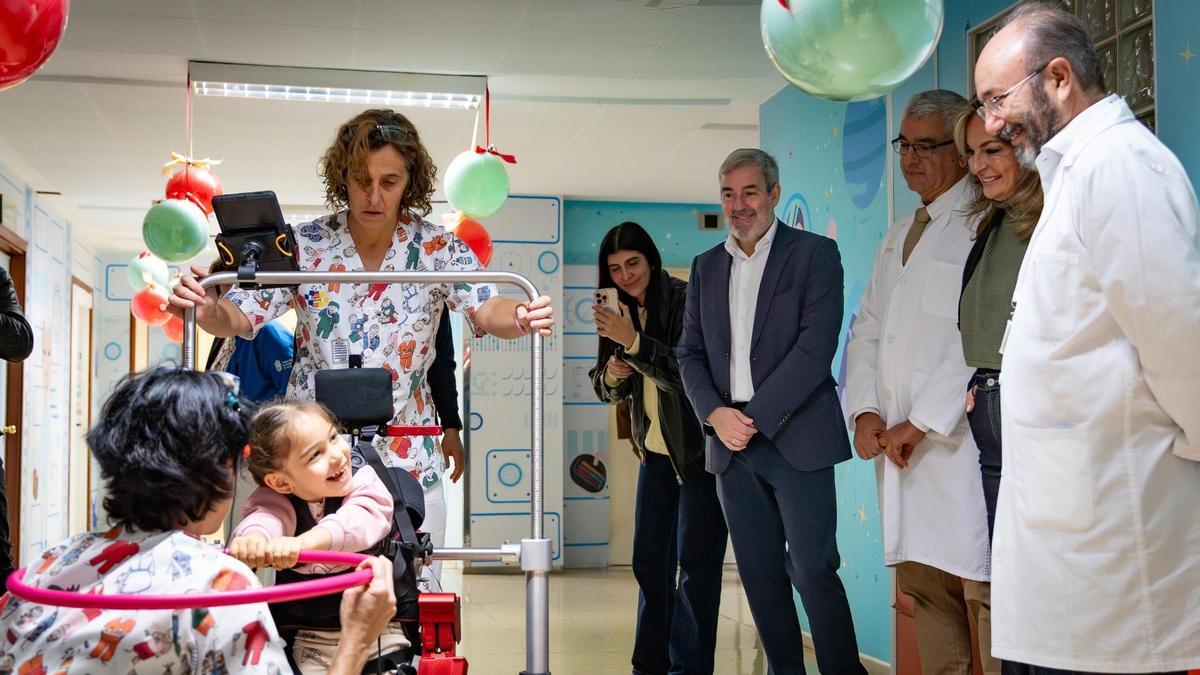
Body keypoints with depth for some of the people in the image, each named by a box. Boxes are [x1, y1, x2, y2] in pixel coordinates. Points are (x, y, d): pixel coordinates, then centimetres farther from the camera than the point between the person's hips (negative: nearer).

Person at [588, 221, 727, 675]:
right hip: (656, 449, 8)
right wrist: (612, 375, -9)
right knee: (650, 560, 11)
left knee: (695, 562, -6)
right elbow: (608, 390, 12)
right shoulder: (623, 312, 8)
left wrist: (632, 340, -29)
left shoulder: (684, 300, -14)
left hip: (701, 449, -8)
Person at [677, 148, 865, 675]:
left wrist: (756, 417, -13)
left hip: (794, 436, -5)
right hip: (730, 437, 5)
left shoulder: (814, 254, -1)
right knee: (759, 573, 8)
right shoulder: (706, 266, 15)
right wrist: (715, 413, -4)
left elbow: (816, 348, -10)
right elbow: (690, 352, 14)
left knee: (813, 570, -7)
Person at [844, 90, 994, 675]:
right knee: (923, 586, 9)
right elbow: (866, 332, 20)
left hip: (961, 442, -7)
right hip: (898, 445, 8)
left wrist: (919, 424, -13)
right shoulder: (897, 238, 22)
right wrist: (864, 412, 4)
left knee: (984, 588, -10)